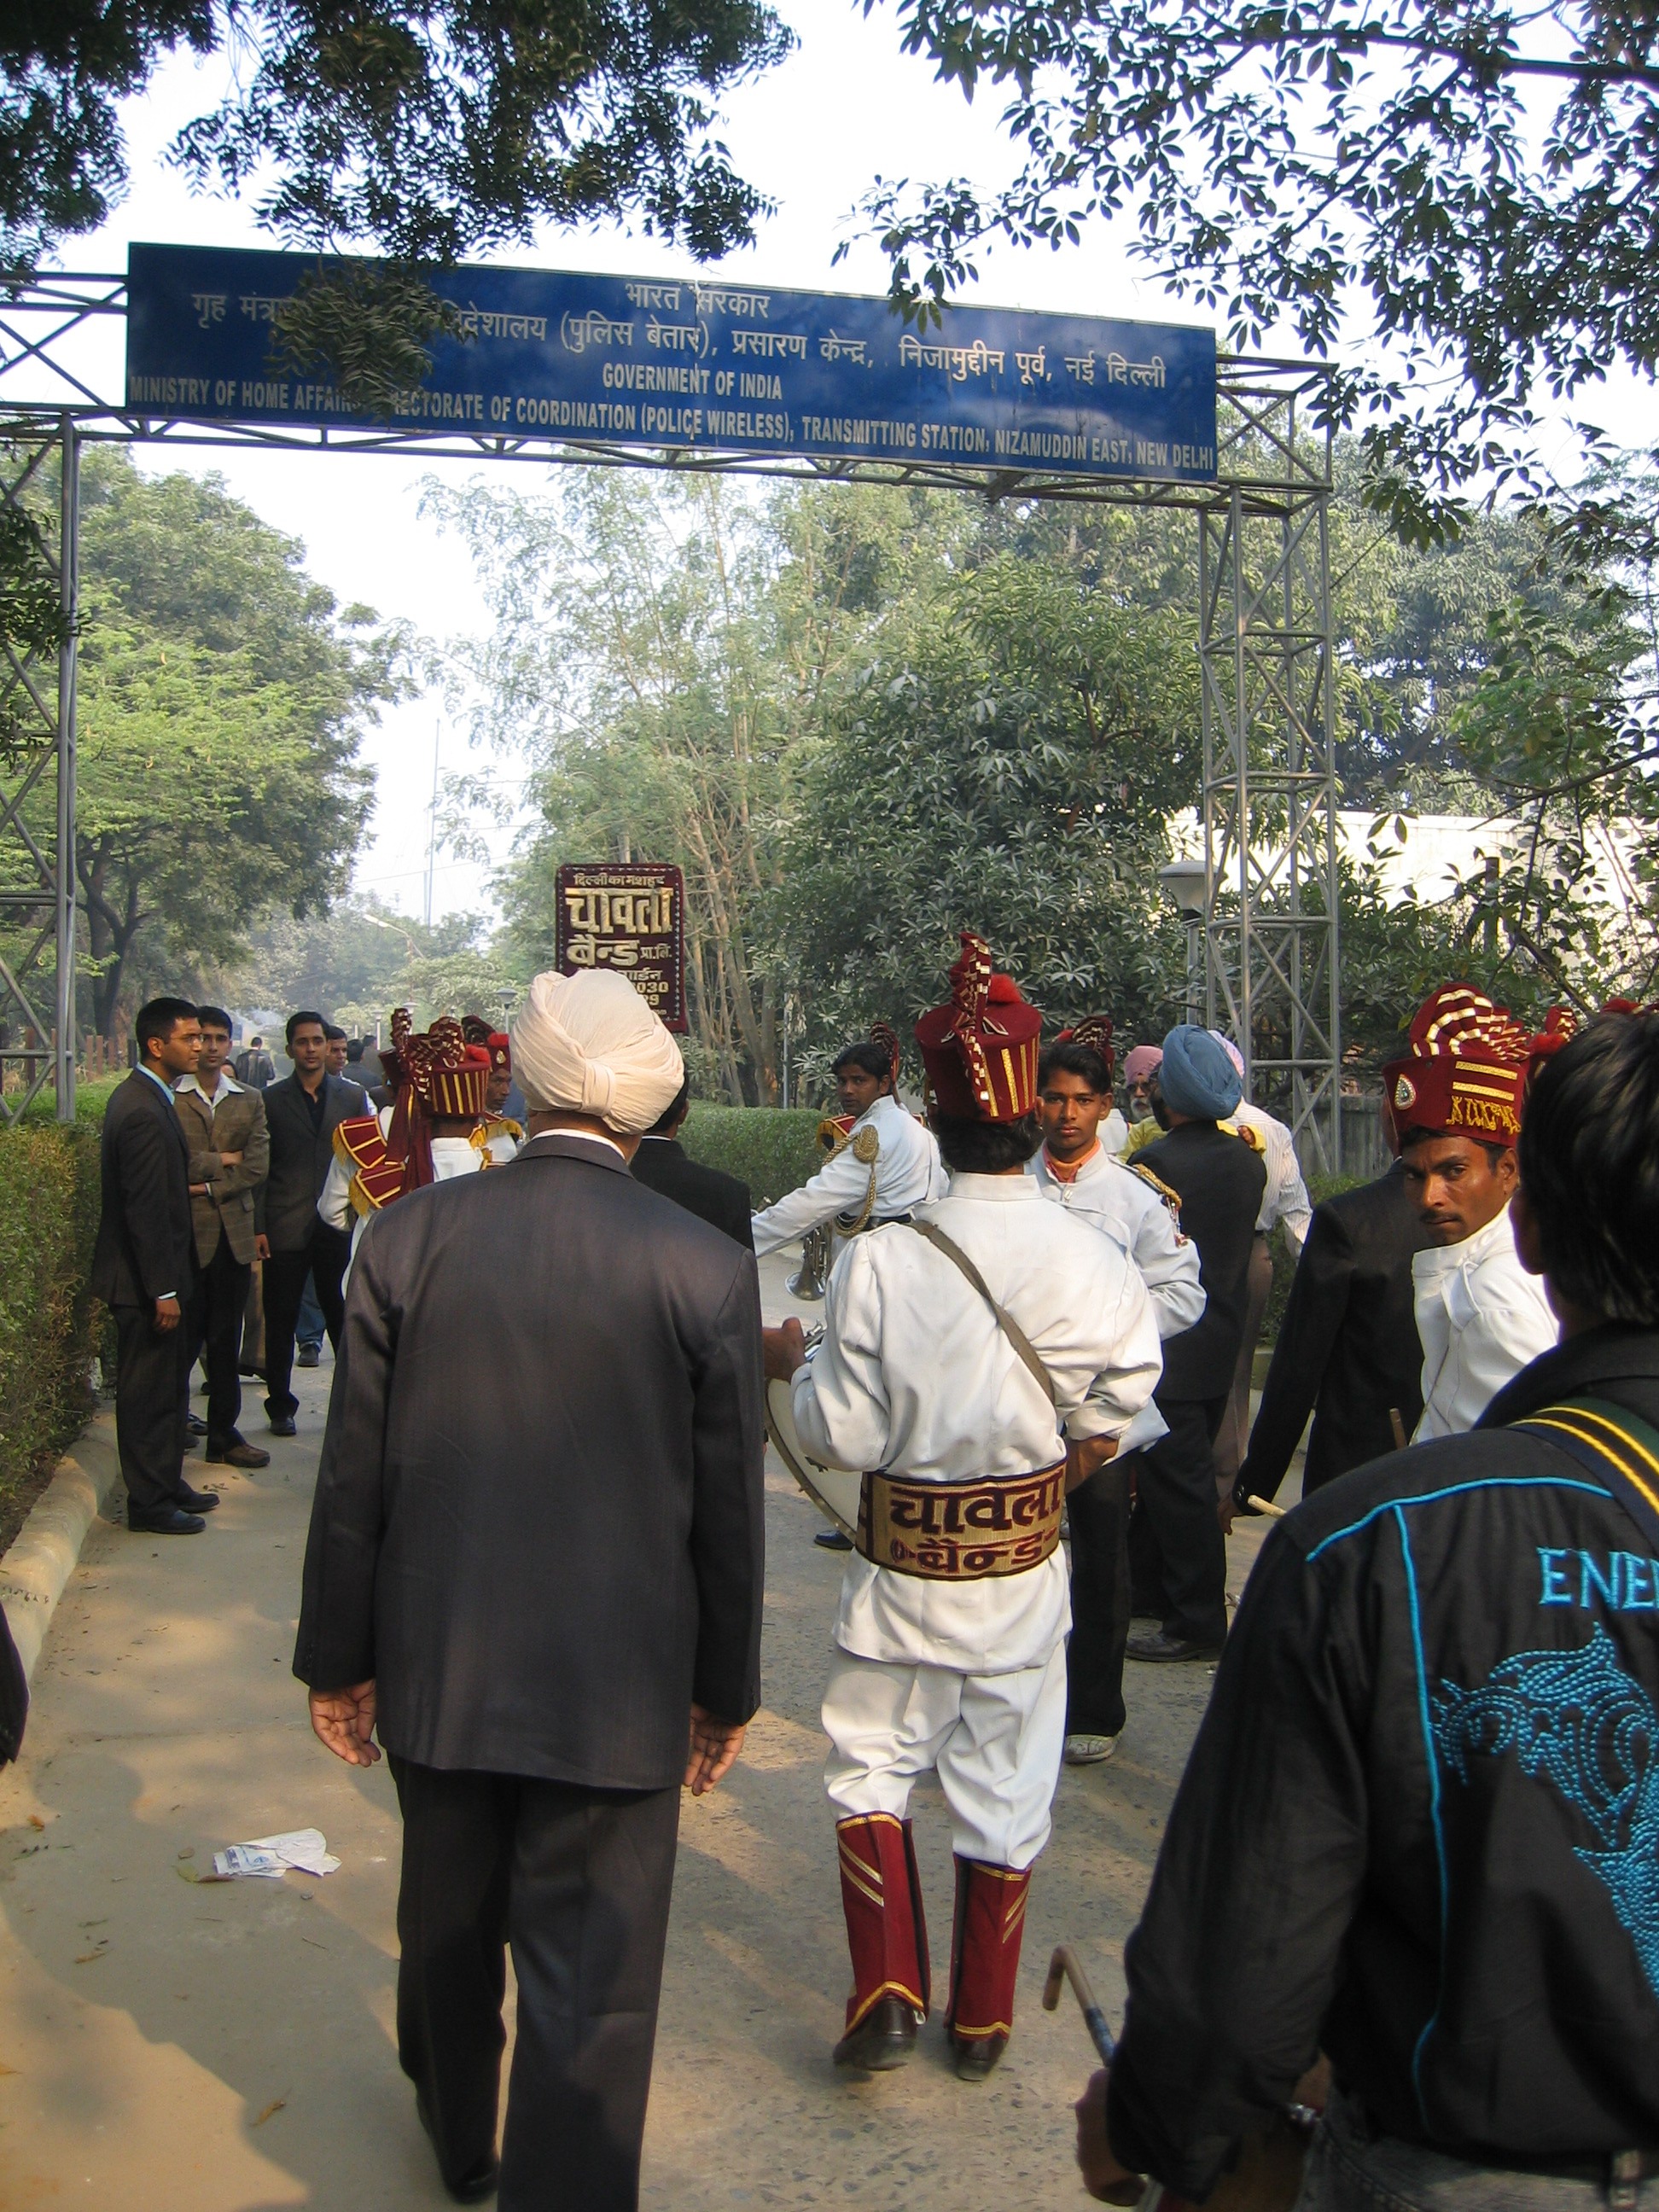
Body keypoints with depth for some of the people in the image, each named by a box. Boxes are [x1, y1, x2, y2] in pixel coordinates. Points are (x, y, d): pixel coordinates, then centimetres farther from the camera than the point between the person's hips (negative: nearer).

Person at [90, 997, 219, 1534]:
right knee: (148, 1392, 1)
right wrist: (162, 1290, -22)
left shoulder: (147, 1097, 10)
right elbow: (145, 1208, -24)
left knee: (167, 1386, 18)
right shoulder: (143, 1111, -22)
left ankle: (167, 1485, 30)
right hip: (144, 1280, -10)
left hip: (154, 1273, 10)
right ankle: (150, 1504, 12)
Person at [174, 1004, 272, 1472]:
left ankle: (223, 1434, 16)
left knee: (226, 1340, 9)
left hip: (234, 1232, 4)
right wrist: (223, 1160, -7)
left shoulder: (250, 1101, 12)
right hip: (186, 1232, -4)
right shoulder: (169, 1099, -2)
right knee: (184, 1337, -1)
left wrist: (206, 1186, -8)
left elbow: (257, 1168, 2)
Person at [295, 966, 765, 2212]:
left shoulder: (411, 1233, -9)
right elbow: (729, 1507, -6)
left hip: (438, 1670, 4)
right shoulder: (708, 1268, -13)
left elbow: (354, 1476, -4)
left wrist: (339, 1658, 9)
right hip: (617, 1686, -3)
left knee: (448, 1926, 26)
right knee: (591, 1987, 8)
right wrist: (727, 1686, 8)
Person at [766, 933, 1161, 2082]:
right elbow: (1113, 1423, -7)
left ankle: (889, 1996, 15)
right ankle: (983, 2021, 30)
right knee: (1006, 1793, 16)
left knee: (872, 1770, 18)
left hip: (904, 1566, -2)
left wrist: (795, 1362, 4)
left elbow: (847, 1434, -14)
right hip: (1028, 1567, 2)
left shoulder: (881, 1261, -19)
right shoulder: (1096, 1259, -14)